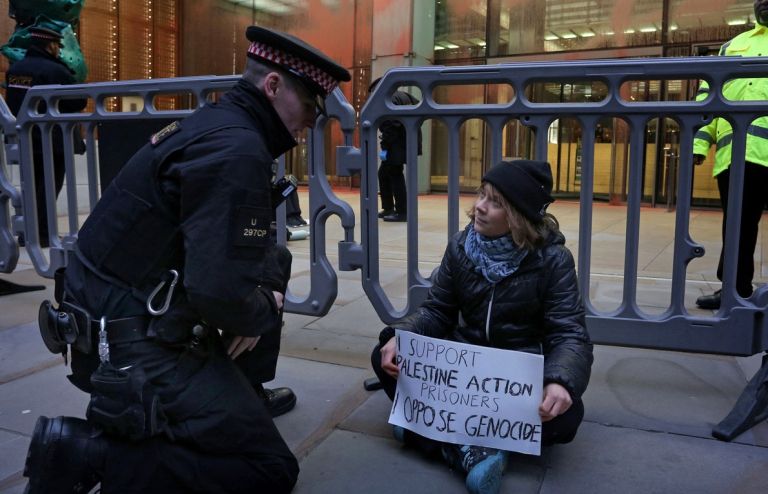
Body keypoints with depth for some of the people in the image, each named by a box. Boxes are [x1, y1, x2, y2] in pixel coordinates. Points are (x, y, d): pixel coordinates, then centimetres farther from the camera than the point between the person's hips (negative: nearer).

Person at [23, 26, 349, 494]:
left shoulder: (218, 123, 8)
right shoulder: (236, 149, -22)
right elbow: (221, 294, -30)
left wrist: (269, 287, 2)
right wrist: (263, 312, -9)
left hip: (132, 315, 10)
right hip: (137, 346, -10)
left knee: (276, 262, 19)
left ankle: (243, 395, 27)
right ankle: (86, 453, -6)